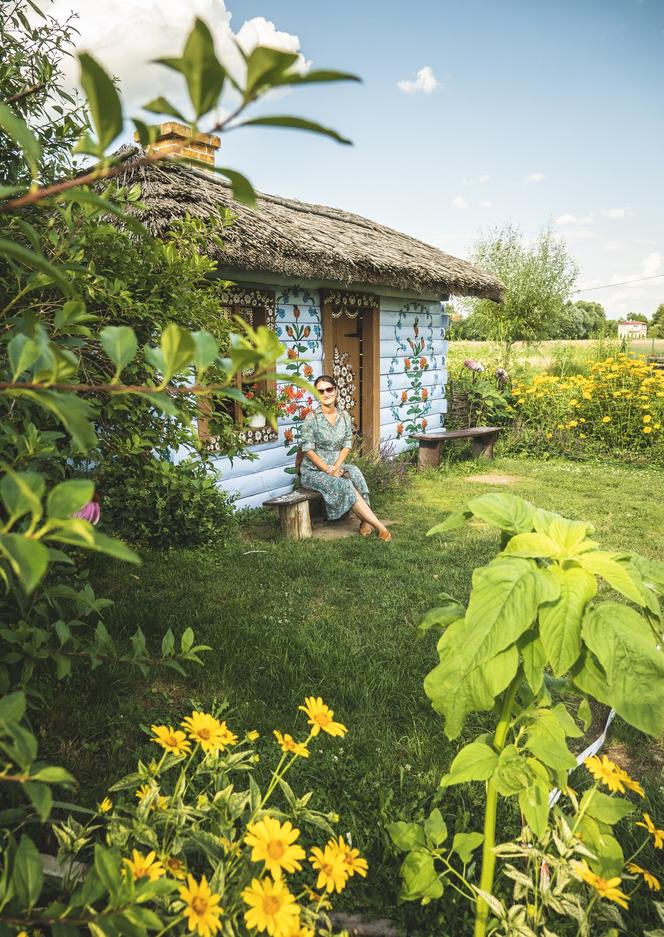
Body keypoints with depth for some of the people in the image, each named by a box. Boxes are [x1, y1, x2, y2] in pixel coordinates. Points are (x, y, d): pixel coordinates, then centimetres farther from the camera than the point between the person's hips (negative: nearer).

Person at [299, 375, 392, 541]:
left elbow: (347, 445, 3)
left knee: (354, 473, -30)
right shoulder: (311, 418, -10)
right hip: (314, 470, -4)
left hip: (337, 466, 4)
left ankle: (366, 521, -26)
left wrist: (336, 467, -14)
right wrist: (328, 470, -18)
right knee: (345, 485, -29)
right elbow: (307, 449, -12)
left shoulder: (345, 416, 4)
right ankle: (379, 526, -27)